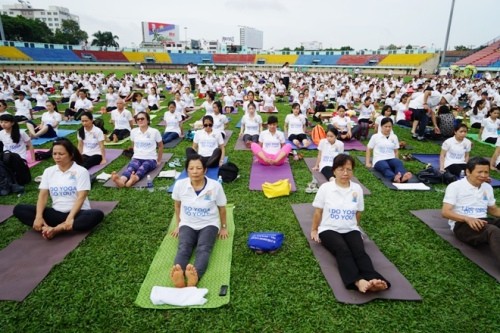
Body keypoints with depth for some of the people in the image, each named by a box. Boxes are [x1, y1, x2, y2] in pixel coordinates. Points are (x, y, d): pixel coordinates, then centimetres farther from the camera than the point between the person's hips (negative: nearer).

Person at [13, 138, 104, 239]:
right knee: (19, 209, -11)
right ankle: (48, 229, -30)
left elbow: (81, 197, -15)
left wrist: (70, 218, -26)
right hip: (56, 213, 4)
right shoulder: (48, 171, 7)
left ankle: (55, 229, -35)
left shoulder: (81, 171, -7)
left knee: (97, 215, -36)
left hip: (77, 213, -4)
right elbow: (43, 195, 1)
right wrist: (38, 217, -14)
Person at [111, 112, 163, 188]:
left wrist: (159, 160, 13)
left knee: (143, 168, -38)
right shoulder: (133, 131, 6)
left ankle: (135, 179, -70)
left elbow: (160, 146, 9)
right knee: (131, 167, -34)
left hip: (150, 159, -2)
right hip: (137, 158, 2)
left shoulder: (154, 132, -4)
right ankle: (121, 180, -66)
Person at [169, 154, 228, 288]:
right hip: (187, 224, 2)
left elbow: (221, 208, 0)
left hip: (208, 224, -1)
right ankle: (178, 276, -56)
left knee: (203, 249, -31)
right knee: (183, 248, -29)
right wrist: (178, 225, 16)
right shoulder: (180, 184, -11)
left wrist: (224, 227, 10)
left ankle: (194, 277, -58)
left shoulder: (215, 186, -17)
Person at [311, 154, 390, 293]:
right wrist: (314, 230, 12)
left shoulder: (357, 189, 4)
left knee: (359, 251, -28)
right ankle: (358, 281, -54)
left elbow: (358, 213, 16)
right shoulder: (325, 187, -3)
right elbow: (318, 211, 6)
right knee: (343, 250, -33)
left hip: (350, 230, 3)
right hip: (329, 229, -3)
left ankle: (373, 280, -52)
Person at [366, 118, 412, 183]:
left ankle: (402, 176, -65)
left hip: (391, 159, 3)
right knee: (385, 167, -39)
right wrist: (368, 162, 4)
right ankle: (394, 177, -70)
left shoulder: (394, 137, 16)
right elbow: (369, 149, 11)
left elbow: (396, 151, 22)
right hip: (379, 160, -3)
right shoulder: (375, 136, 7)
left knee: (399, 163, -35)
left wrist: (396, 161, 7)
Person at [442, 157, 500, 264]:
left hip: (483, 222, 6)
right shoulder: (455, 186, -3)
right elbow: (445, 212, -11)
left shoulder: (488, 187, 18)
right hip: (462, 224, -6)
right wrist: (468, 219, -28)